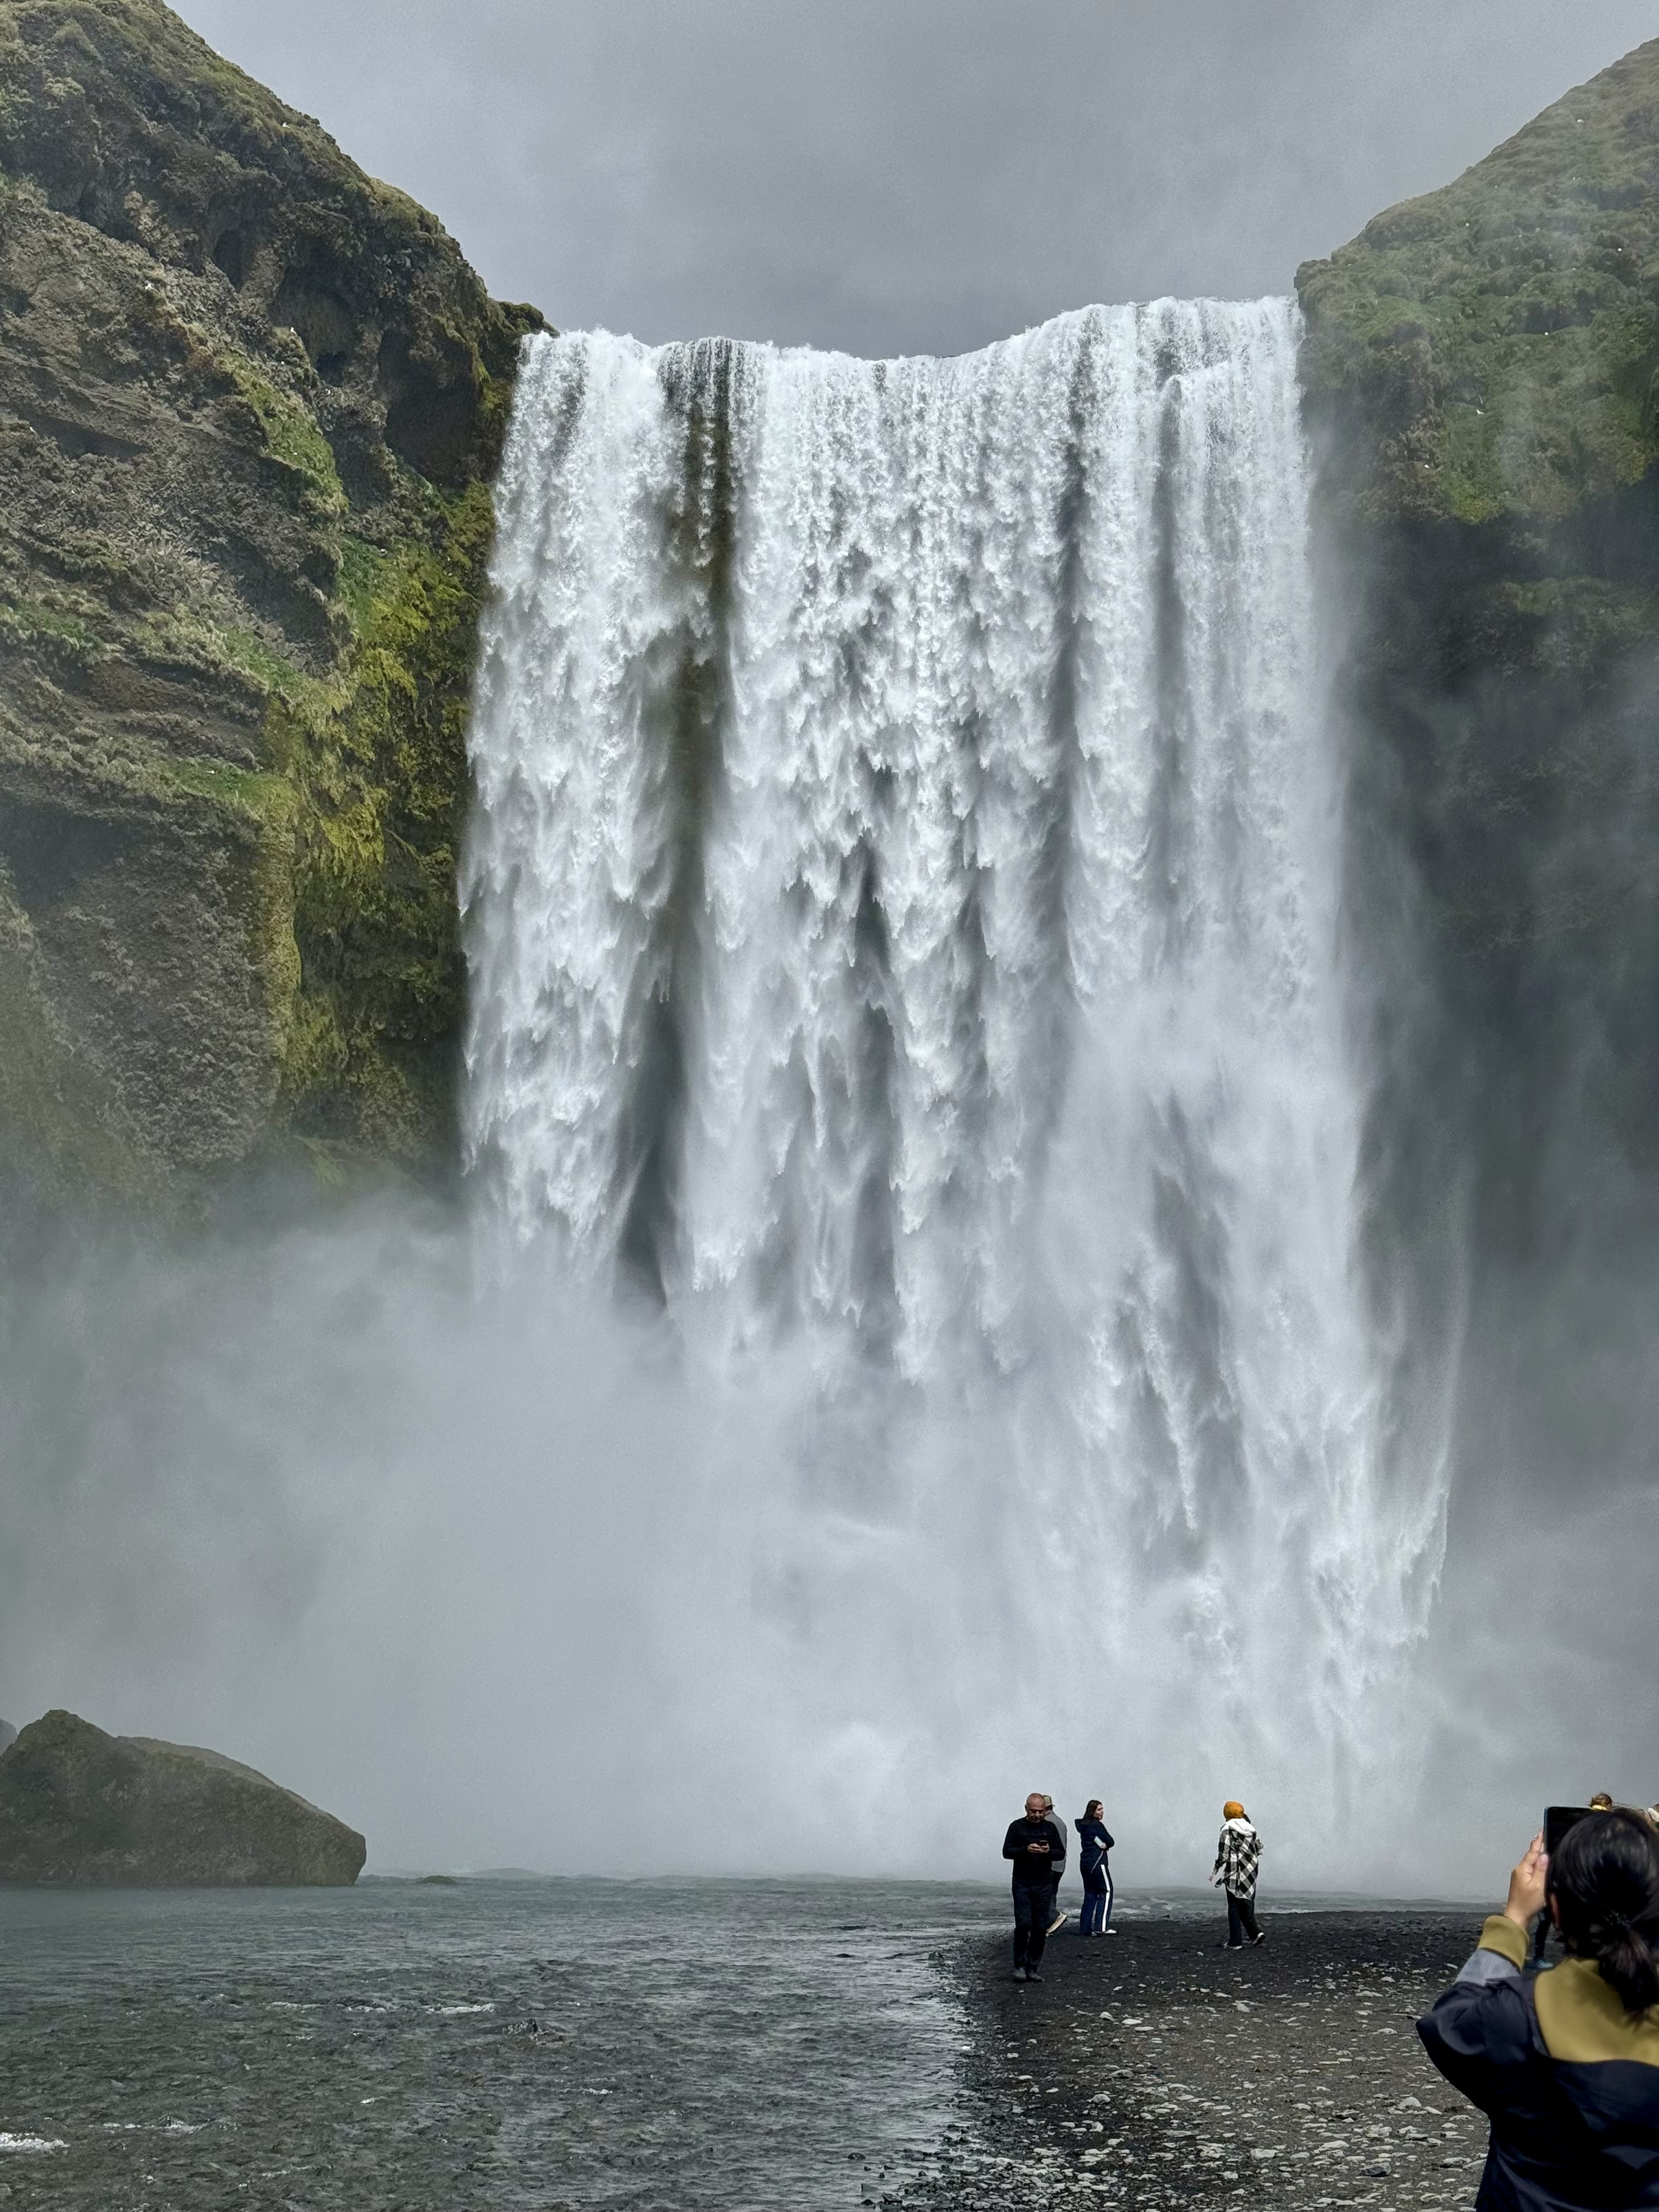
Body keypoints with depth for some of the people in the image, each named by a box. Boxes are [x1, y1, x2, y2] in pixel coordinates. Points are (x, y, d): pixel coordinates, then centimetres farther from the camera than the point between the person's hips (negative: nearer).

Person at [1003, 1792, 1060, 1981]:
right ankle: (1019, 1966, 2)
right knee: (1023, 1925, -11)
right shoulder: (1017, 1827, 2)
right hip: (1022, 1884, -3)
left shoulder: (1050, 1828, 10)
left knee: (1041, 1928, 0)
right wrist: (1026, 1850, -19)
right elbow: (1006, 1852, -2)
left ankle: (1032, 1968, 8)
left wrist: (1049, 1851, -12)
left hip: (1044, 1885, 3)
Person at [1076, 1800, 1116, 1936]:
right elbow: (1110, 1842, -8)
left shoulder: (1083, 1826, 14)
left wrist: (1102, 1845, -7)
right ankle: (1102, 1926, -10)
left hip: (1084, 1863, 8)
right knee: (1106, 1891, -2)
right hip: (1098, 1863, -8)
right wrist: (1105, 1845, 8)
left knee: (1090, 1893, 11)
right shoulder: (1097, 1825, -11)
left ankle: (1085, 1927, 8)